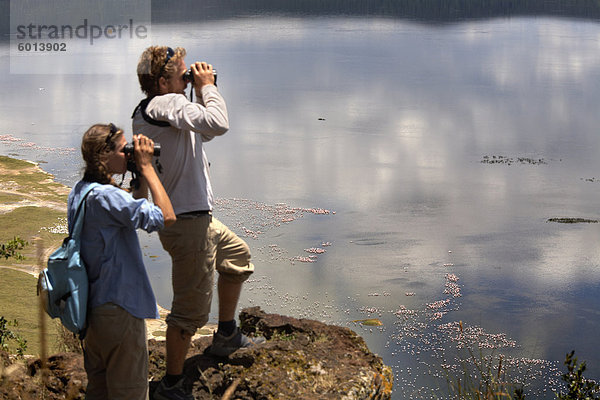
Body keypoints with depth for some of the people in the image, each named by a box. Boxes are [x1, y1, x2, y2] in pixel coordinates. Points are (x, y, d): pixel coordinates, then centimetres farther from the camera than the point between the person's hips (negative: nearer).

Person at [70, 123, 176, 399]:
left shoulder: (78, 192, 6)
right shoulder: (106, 195, -23)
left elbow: (136, 213, 14)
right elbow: (166, 216, -26)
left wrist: (141, 175, 4)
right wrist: (146, 166, -17)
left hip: (91, 307, 9)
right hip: (119, 309, -9)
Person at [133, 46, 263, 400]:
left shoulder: (148, 111, 11)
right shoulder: (166, 103, -20)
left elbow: (202, 131, 22)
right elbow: (219, 124, -32)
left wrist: (203, 92, 10)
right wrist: (207, 86, -15)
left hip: (196, 217, 11)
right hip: (187, 223, -11)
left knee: (237, 254, 30)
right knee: (192, 306, -3)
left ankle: (227, 336, 42)